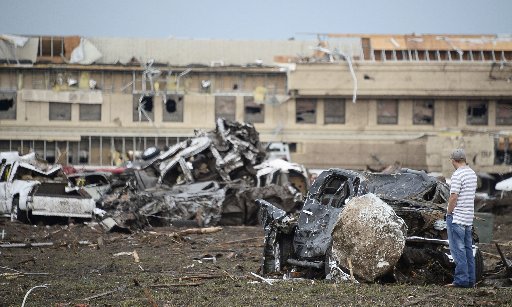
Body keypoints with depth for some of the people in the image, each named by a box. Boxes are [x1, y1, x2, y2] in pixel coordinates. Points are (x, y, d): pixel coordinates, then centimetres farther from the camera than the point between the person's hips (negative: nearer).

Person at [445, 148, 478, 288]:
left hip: (456, 217, -8)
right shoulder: (473, 174, 11)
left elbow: (454, 197, -20)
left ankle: (461, 280, -3)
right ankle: (470, 280, 16)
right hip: (469, 217, 8)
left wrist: (449, 213, -7)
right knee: (468, 249, 13)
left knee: (458, 249, -3)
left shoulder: (457, 174, -16)